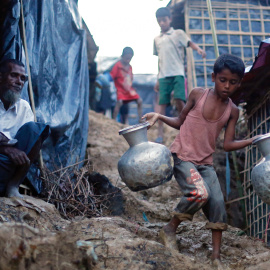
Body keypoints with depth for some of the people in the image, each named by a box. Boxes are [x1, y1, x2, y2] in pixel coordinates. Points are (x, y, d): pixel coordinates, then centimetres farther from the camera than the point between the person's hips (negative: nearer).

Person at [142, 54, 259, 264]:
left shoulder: (232, 111, 4)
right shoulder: (198, 95, -4)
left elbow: (228, 144, 4)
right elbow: (180, 121, 6)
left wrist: (254, 140, -6)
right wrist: (160, 117, -8)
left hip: (205, 163, 4)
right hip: (182, 157, -4)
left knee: (218, 203, -8)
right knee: (199, 193, -26)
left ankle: (216, 256, 4)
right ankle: (170, 229, -2)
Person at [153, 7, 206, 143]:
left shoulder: (178, 33, 10)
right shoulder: (157, 39, 22)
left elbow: (189, 43, -6)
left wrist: (198, 49, -29)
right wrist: (158, 80, 20)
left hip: (177, 73, -4)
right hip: (163, 75, 4)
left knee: (179, 99, -17)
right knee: (162, 103, -3)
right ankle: (160, 134, -4)